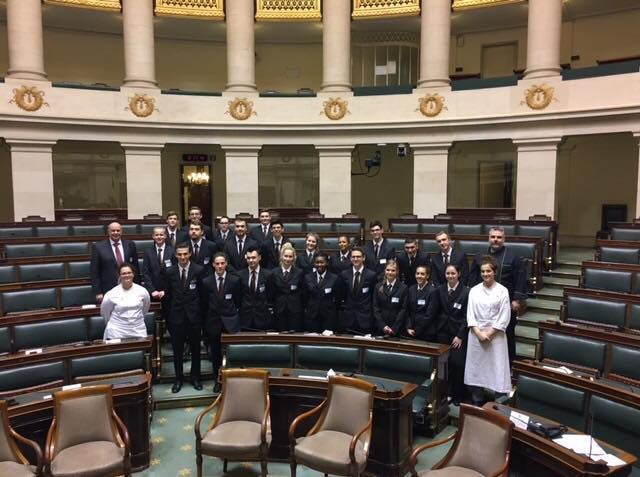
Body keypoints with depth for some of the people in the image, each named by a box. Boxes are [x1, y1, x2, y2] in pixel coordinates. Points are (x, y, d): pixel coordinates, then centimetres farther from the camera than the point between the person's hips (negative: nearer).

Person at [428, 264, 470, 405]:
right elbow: (433, 312, 3)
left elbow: (467, 317, -5)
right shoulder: (439, 290, 5)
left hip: (458, 334, -2)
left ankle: (458, 395, 10)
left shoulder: (466, 292, -4)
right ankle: (445, 393, 16)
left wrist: (460, 336, -9)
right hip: (442, 333, 2)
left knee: (457, 363, -6)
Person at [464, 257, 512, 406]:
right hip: (476, 335, 3)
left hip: (495, 336, -3)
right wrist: (479, 333, -9)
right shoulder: (474, 290, 5)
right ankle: (477, 403, 21)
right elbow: (470, 315, 3)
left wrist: (489, 333, -10)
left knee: (497, 370, -2)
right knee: (476, 369, 8)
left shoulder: (502, 291, -2)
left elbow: (504, 318, -6)